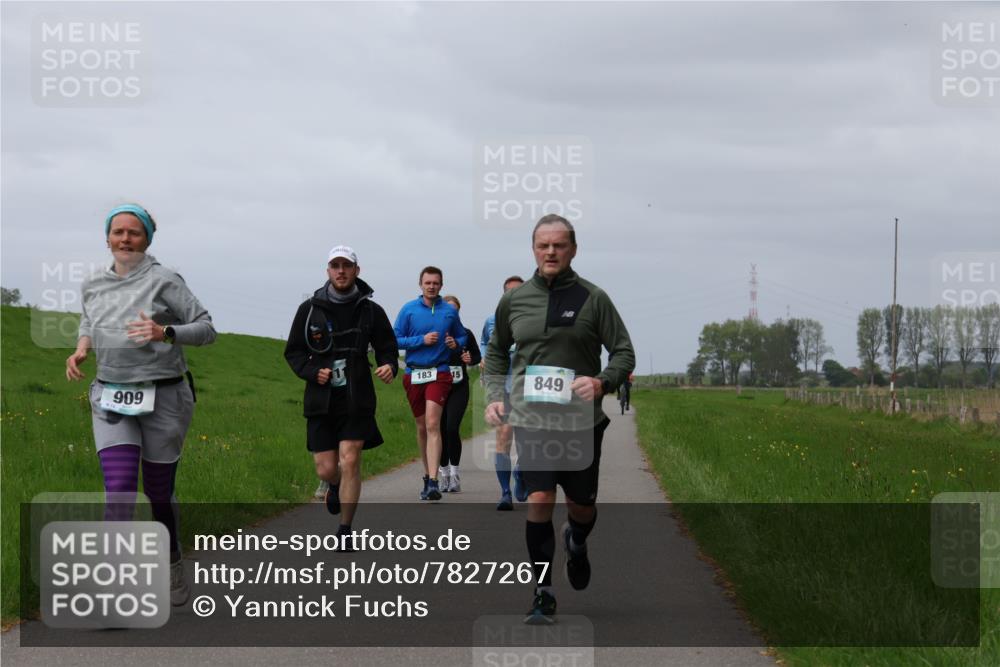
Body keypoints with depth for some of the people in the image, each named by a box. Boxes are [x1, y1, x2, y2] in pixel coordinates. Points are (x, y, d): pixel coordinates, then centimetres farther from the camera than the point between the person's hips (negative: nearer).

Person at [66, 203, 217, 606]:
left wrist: (165, 333, -27)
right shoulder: (93, 286, 6)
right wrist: (82, 346, 4)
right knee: (120, 491, -14)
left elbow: (206, 330, -9)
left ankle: (173, 564, 37)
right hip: (112, 400, 3)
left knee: (158, 493, 9)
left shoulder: (163, 281, -9)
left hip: (162, 399, -3)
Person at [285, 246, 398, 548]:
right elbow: (293, 352, 9)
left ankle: (345, 531, 2)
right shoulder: (309, 309, 2)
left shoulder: (371, 310, 1)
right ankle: (336, 486, 41)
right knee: (326, 469, 2)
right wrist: (312, 371, -10)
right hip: (321, 399, 1)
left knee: (349, 462, -10)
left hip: (357, 399, -1)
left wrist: (389, 367, -14)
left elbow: (387, 349, 9)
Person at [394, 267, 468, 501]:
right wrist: (422, 340, -12)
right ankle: (427, 475, 28)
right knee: (422, 427, 12)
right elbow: (396, 340, -1)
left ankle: (433, 482, -23)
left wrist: (456, 343, -3)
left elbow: (462, 335, 19)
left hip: (439, 374, -2)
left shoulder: (450, 311, 5)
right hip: (414, 374, 2)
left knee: (433, 425, -17)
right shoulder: (408, 309, 2)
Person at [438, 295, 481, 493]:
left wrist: (470, 359, -5)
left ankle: (454, 472, -5)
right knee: (441, 430, 3)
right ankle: (443, 471, 17)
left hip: (459, 389, 0)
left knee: (452, 428, -14)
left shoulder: (465, 334, 4)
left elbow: (478, 356, 16)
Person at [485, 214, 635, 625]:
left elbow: (624, 353, 1)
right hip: (531, 420, 0)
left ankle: (576, 544, 46)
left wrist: (602, 382, -18)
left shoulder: (593, 299, -1)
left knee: (581, 507, 9)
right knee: (538, 501, -11)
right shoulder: (514, 300, 6)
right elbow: (496, 351, 20)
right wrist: (494, 395, 6)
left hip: (581, 421, 0)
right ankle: (542, 595, -3)